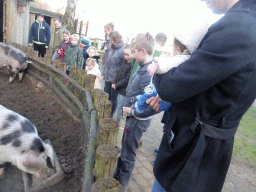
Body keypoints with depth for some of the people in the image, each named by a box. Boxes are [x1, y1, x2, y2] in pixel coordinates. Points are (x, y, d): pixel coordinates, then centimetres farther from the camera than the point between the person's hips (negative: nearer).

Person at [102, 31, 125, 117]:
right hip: (108, 78, 8)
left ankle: (110, 116, 26)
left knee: (113, 99, 8)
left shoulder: (123, 50, -17)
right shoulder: (111, 49, 8)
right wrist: (103, 72, 14)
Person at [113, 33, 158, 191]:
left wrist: (133, 111, -21)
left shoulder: (149, 74, -28)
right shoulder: (144, 68, 2)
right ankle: (117, 175, 48)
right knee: (125, 147, 25)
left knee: (128, 154, 10)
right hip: (133, 117, 9)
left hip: (138, 120, -9)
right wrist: (131, 108, 8)